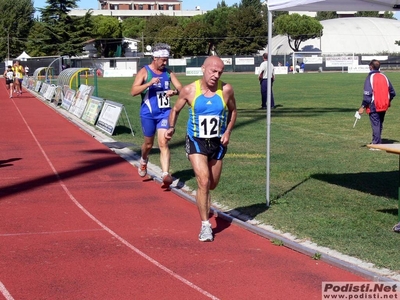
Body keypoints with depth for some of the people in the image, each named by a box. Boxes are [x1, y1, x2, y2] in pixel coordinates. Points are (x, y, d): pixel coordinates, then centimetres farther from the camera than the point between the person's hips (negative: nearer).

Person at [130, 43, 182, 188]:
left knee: (163, 143, -11)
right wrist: (149, 83, -28)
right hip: (148, 114, -2)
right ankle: (143, 161, 45)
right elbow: (133, 91, -15)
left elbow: (181, 88, 5)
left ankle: (166, 175, -18)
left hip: (164, 113, 2)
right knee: (149, 143, 13)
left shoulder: (168, 72, 5)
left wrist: (175, 91, -18)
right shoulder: (144, 72, -6)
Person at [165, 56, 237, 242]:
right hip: (196, 142, -3)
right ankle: (205, 225, -6)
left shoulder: (226, 90, -10)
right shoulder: (189, 90, -12)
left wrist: (228, 131, -5)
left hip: (218, 143, 3)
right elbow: (176, 109, 4)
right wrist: (171, 127, -11)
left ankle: (203, 202, 53)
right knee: (203, 181, -17)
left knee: (212, 184, 16)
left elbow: (233, 111, 8)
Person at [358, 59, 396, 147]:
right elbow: (392, 92, 13)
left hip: (374, 106, -6)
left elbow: (367, 94, -18)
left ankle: (377, 144, -7)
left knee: (375, 124, -5)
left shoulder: (370, 77, -11)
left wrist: (363, 106, -14)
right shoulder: (384, 77, 8)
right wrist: (388, 101, 28)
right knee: (380, 124, 17)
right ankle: (376, 141, 27)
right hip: (384, 106, 6)